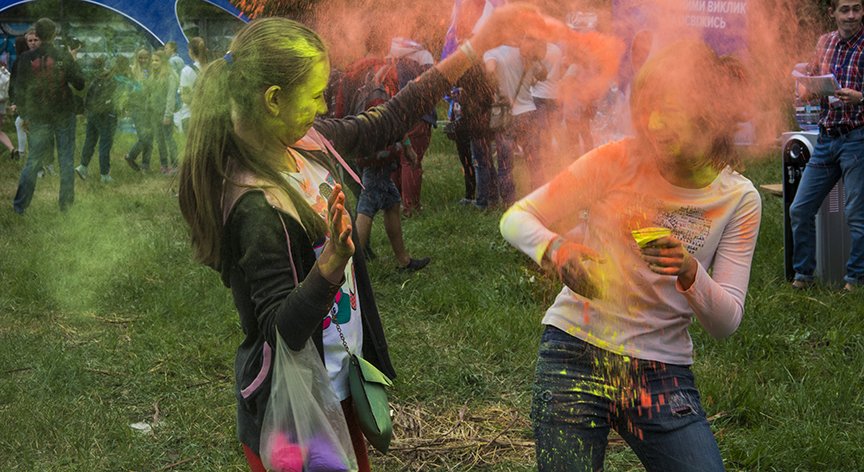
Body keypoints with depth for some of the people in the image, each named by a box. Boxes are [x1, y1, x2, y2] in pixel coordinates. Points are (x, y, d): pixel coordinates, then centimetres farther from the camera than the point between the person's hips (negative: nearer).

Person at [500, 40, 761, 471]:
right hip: (576, 353, -2)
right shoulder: (619, 161, -8)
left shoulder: (738, 199, -1)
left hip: (664, 373, 2)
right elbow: (516, 219, -8)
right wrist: (554, 250, -30)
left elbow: (726, 323, -4)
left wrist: (691, 275, -25)